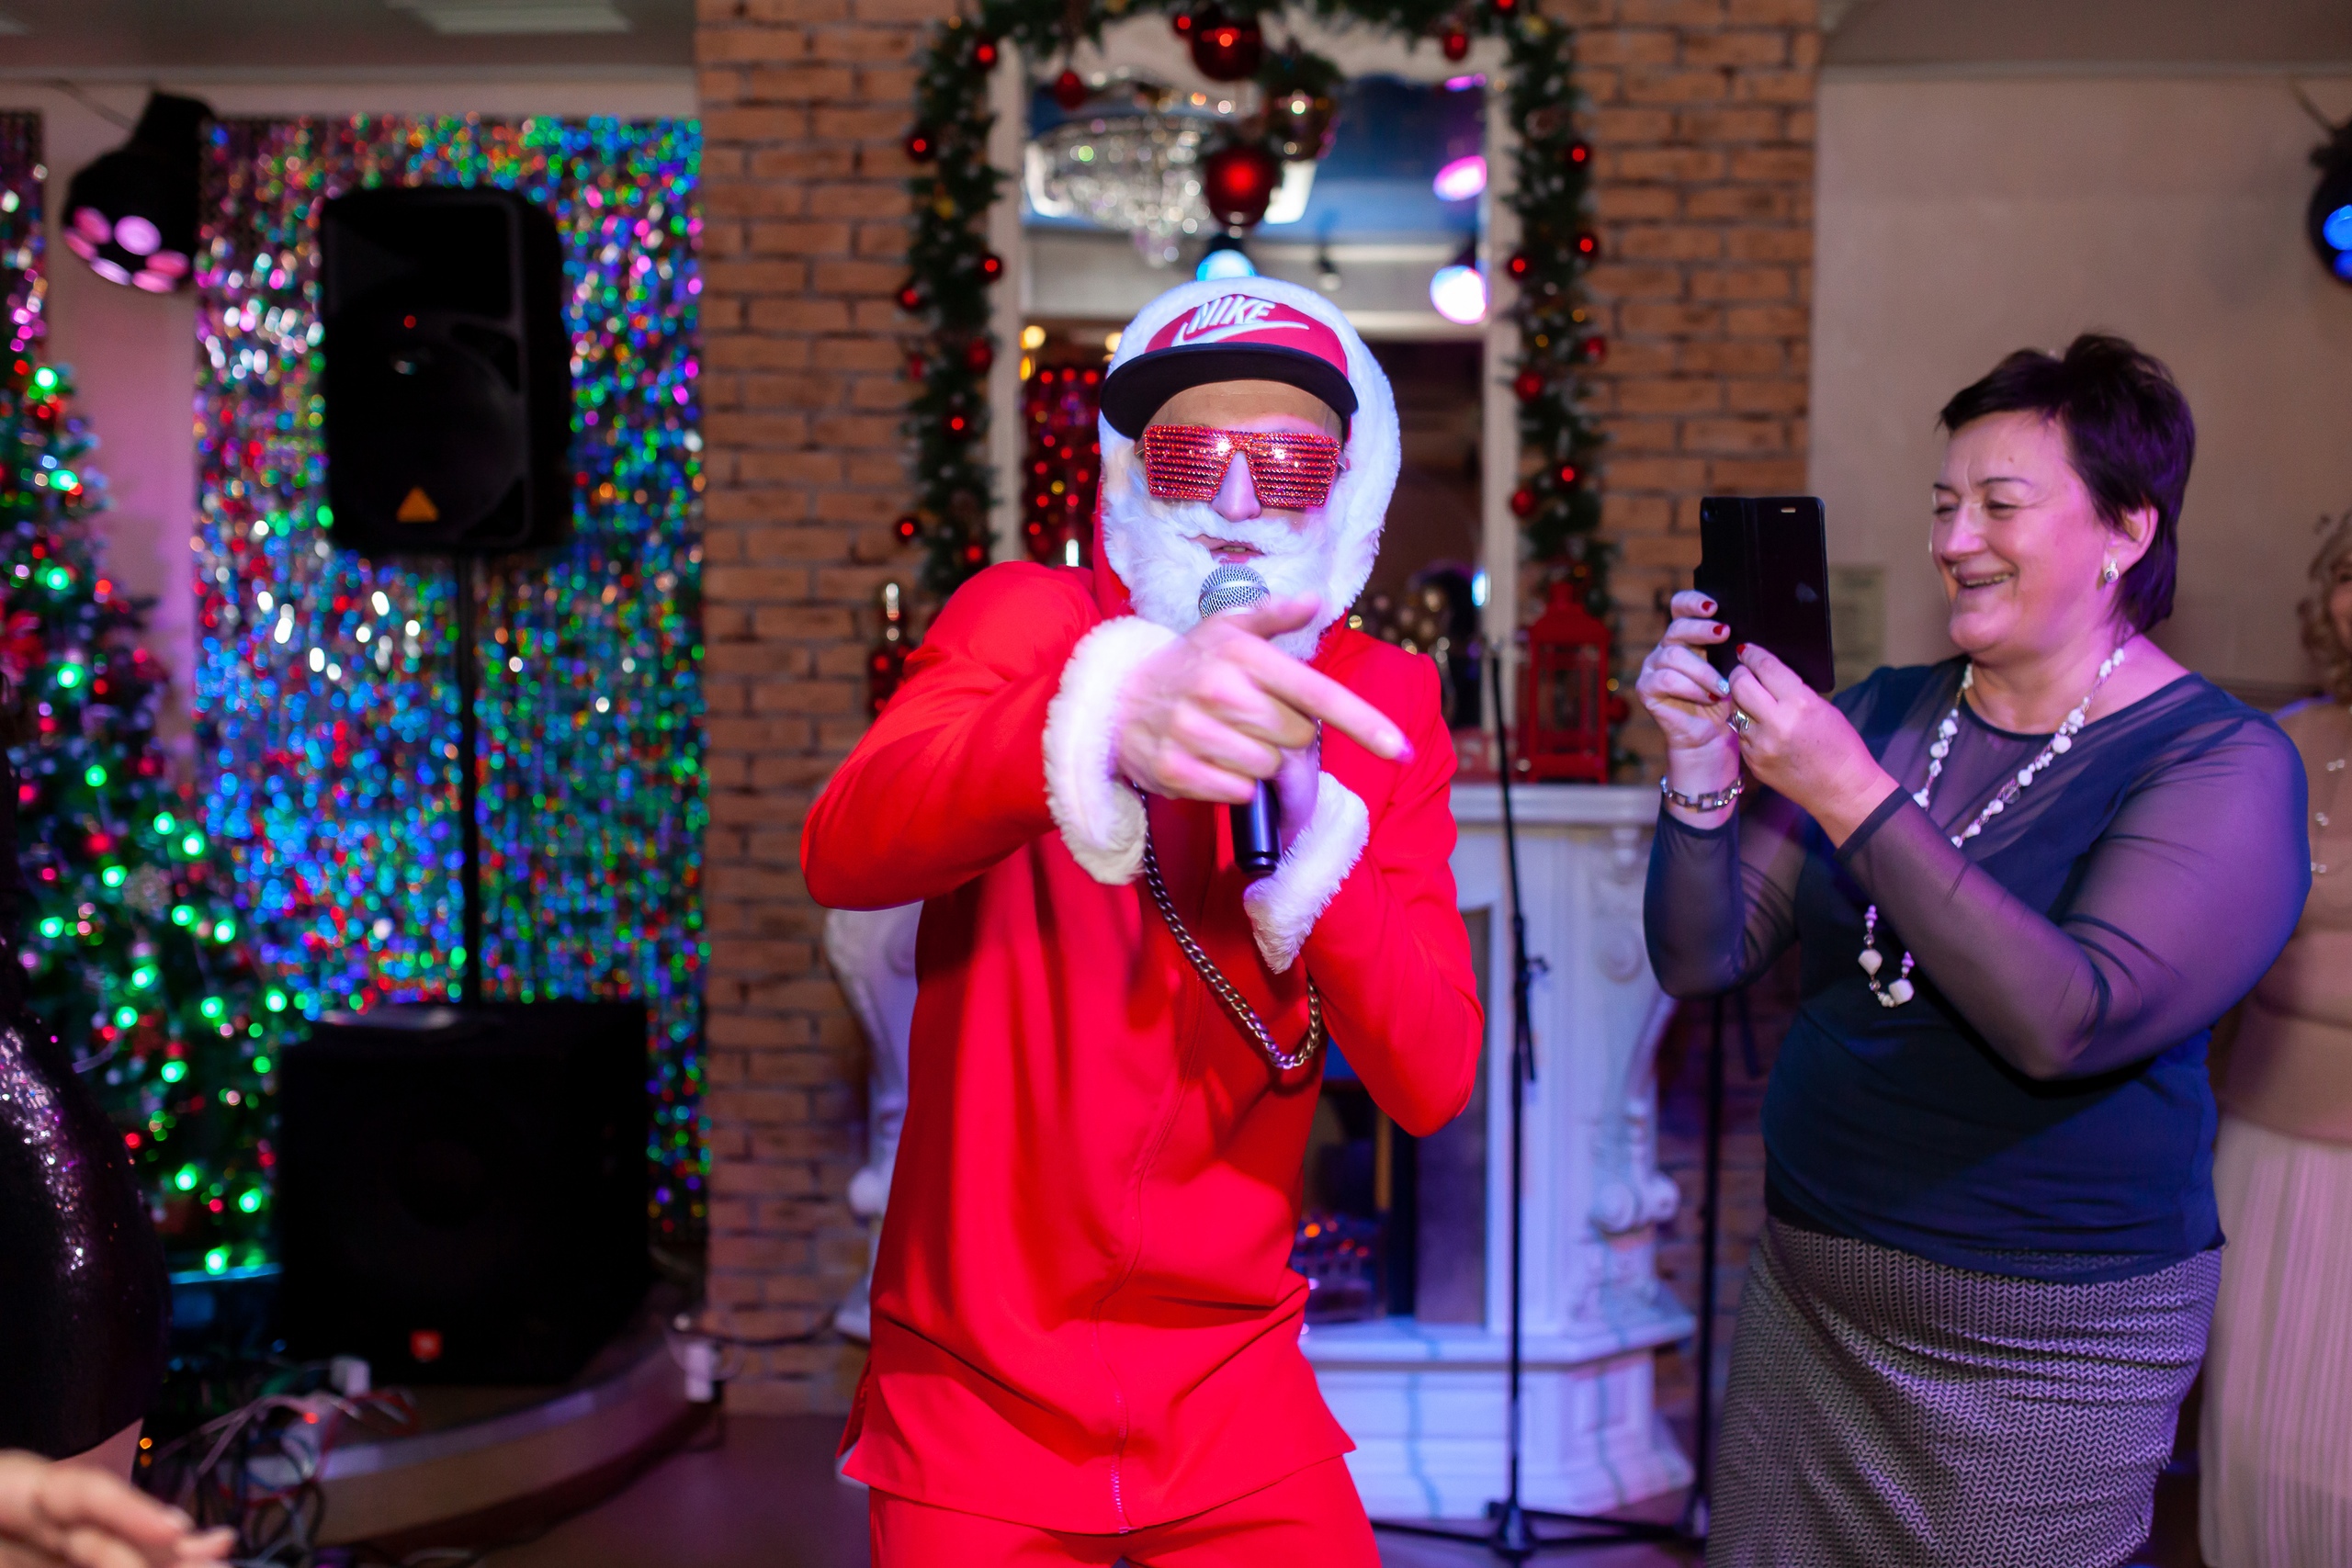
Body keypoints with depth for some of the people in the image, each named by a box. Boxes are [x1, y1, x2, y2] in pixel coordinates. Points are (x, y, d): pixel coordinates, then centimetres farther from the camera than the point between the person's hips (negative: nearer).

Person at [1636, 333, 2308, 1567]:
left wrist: (1852, 799, -29)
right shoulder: (1882, 712, 3)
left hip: (2038, 1349, -5)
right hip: (1803, 1300, 5)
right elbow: (1702, 962, 0)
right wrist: (1701, 768, -16)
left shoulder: (2225, 762, -12)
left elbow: (2065, 1022, -28)